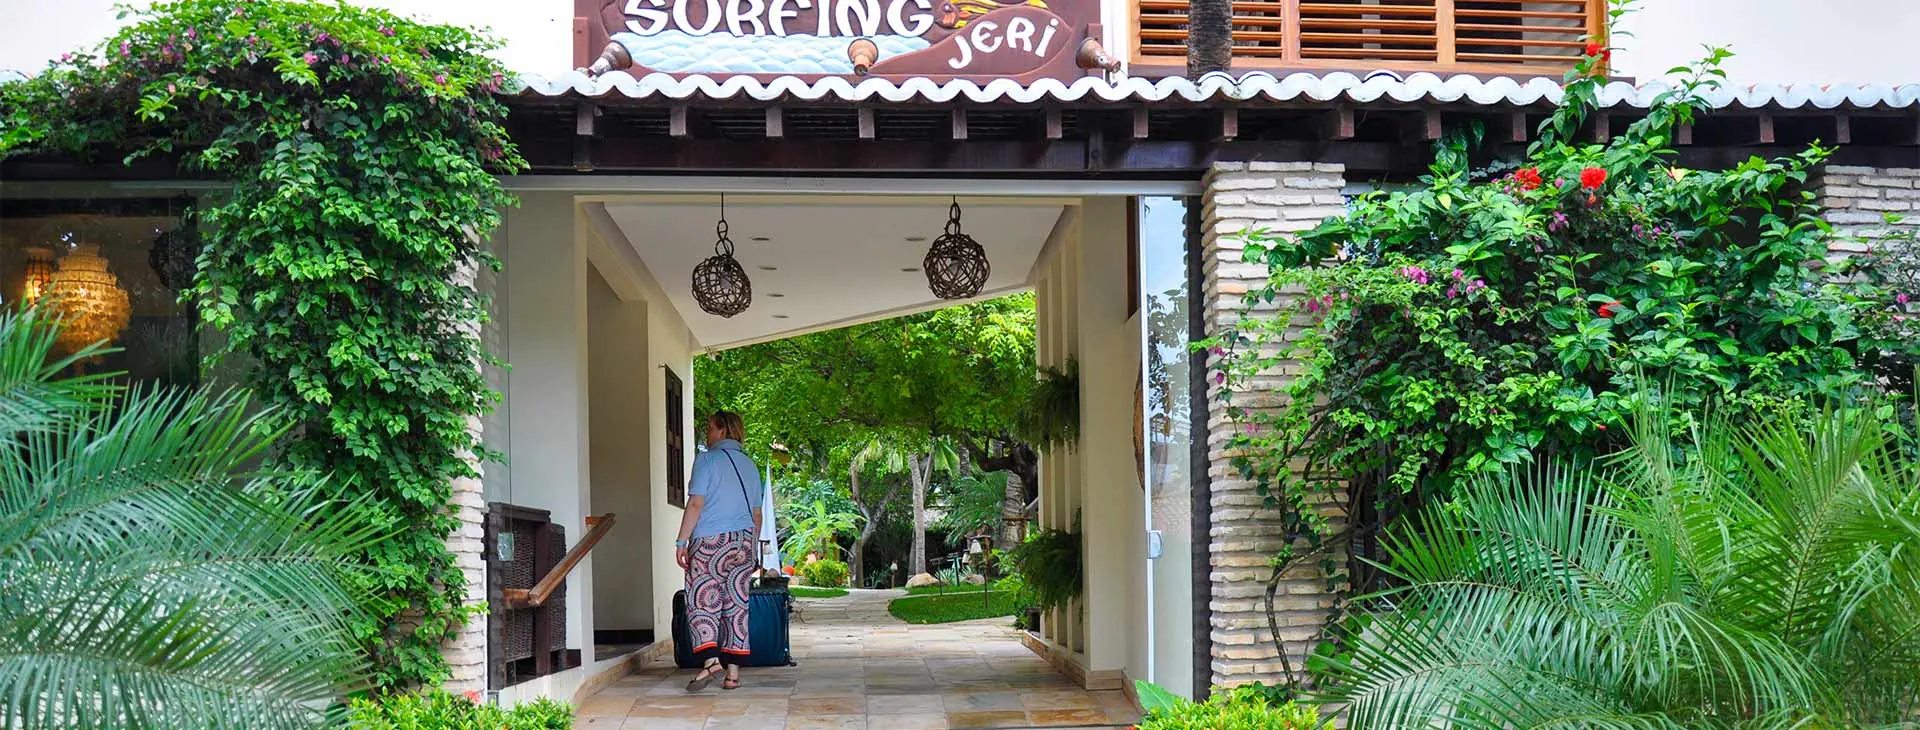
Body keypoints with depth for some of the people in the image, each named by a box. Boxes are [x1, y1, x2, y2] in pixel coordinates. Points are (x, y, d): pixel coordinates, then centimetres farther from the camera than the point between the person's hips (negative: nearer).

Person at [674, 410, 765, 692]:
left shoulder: (707, 460, -4)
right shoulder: (749, 465, 15)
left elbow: (696, 503, -11)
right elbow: (757, 514, 17)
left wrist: (681, 542, -9)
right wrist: (753, 549, 23)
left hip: (710, 541, -5)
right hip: (744, 541, 5)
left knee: (701, 601, -2)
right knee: (736, 603, 5)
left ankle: (710, 659, -19)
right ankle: (733, 670, 4)